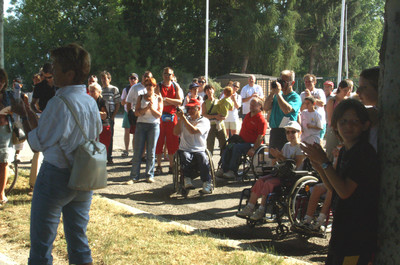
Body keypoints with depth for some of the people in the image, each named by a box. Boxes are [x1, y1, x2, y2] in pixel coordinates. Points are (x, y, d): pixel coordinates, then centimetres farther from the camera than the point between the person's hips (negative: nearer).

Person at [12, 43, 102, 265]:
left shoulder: (59, 103, -18)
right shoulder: (91, 103, 1)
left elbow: (37, 143, -11)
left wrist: (24, 114, 3)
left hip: (55, 175, -6)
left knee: (41, 245, 7)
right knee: (79, 242, 16)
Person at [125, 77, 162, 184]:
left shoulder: (158, 98, 8)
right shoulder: (141, 97, 11)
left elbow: (159, 114, 1)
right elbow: (136, 113, 1)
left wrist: (152, 108, -15)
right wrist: (146, 108, -13)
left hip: (154, 125, -1)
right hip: (141, 125, 1)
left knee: (151, 152, 1)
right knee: (137, 152, -2)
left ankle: (149, 175, 11)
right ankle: (134, 176, 1)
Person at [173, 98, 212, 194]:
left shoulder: (204, 121, 6)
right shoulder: (186, 119, 22)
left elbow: (193, 130, -13)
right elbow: (176, 133, 10)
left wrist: (183, 118, -10)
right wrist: (180, 119, 2)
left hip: (199, 150, -2)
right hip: (185, 149, 2)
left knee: (203, 159, -33)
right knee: (185, 158, -33)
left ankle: (207, 184, -32)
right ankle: (187, 180, -34)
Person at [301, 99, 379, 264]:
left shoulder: (365, 153, -19)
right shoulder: (345, 151, 9)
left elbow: (345, 191, -24)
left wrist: (324, 162, -20)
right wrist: (319, 168, -3)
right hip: (344, 229, 9)